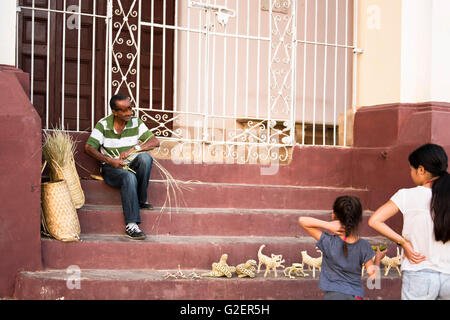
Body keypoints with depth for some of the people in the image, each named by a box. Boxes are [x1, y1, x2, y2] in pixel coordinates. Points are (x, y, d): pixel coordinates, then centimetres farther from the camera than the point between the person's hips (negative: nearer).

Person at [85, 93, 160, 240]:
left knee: (145, 158, -32)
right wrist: (109, 160, -21)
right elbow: (89, 147, -9)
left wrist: (133, 149, -19)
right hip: (111, 168, -3)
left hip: (132, 165, 3)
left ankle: (142, 200, -17)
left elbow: (155, 142, -5)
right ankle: (131, 225, -39)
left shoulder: (136, 123, 2)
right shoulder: (103, 124, -3)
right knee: (129, 176, -37)